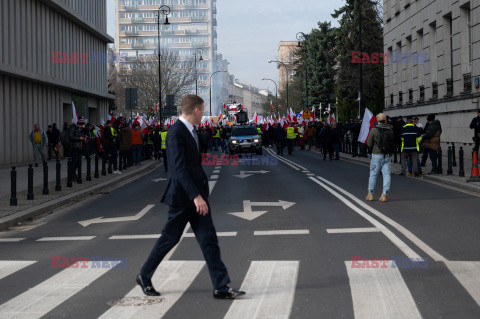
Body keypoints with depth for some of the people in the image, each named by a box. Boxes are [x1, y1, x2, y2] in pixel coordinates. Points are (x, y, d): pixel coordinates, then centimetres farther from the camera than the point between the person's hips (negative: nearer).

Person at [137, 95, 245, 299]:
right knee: (170, 238, 5)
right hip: (182, 196, -9)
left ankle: (221, 287, 0)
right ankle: (144, 277, 24)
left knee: (208, 239, 2)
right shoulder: (176, 133, -18)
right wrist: (196, 196, -32)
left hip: (196, 193, 9)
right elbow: (179, 168, -26)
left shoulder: (189, 131, 13)